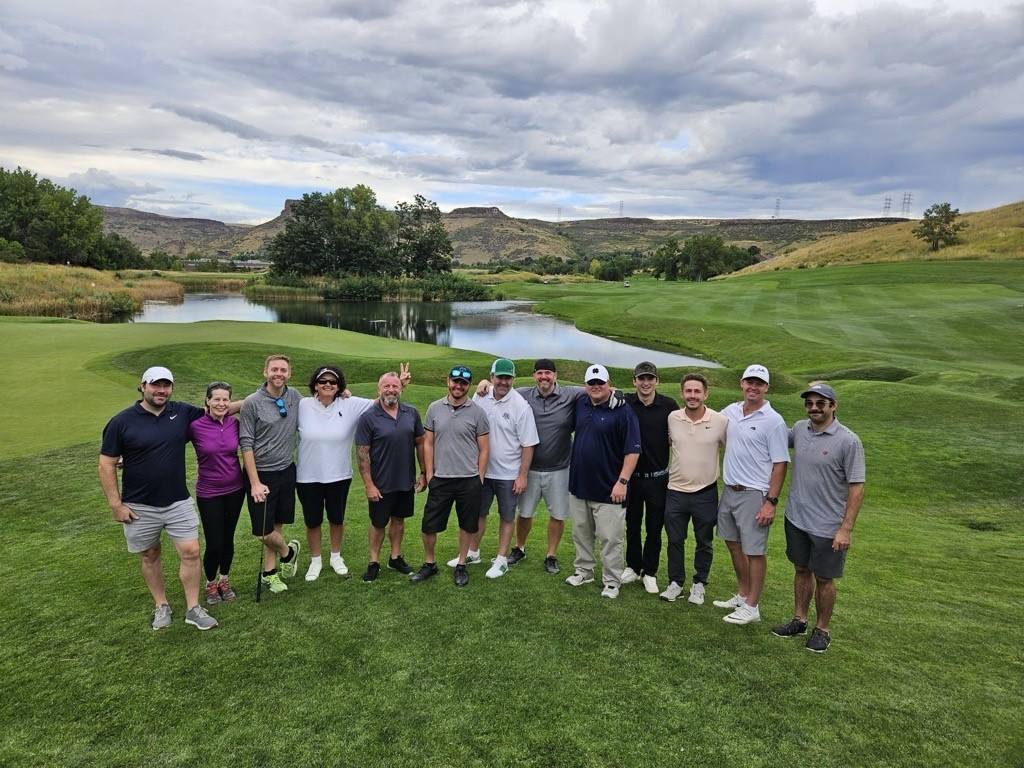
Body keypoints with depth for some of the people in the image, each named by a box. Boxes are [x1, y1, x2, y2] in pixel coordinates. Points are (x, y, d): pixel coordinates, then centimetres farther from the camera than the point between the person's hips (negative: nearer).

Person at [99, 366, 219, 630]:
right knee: (150, 556, 13)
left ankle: (193, 609, 12)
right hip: (139, 507, -1)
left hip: (178, 502, 2)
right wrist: (115, 504, -8)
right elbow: (106, 464, -5)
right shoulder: (122, 422, -8)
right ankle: (161, 606, 31)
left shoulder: (182, 412, -1)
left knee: (190, 552, -2)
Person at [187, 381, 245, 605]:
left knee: (228, 539, 14)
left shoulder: (235, 424, -5)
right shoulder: (195, 426, -15)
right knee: (214, 544, -1)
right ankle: (211, 584, 27)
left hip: (235, 489, 3)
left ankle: (224, 580, 36)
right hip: (209, 492, -3)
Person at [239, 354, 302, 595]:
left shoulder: (294, 396, 2)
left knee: (277, 524, 12)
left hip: (287, 471, 4)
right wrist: (255, 483, -15)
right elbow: (246, 445, -11)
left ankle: (269, 572, 27)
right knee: (263, 532, -2)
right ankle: (288, 551, 27)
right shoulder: (252, 403, -12)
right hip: (261, 474, -4)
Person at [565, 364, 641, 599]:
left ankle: (611, 581, 17)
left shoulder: (622, 411, -12)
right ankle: (584, 571, 33)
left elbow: (632, 450, -14)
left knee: (609, 538, 3)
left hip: (608, 489, -6)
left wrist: (623, 481, -19)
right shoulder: (580, 405, 6)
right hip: (578, 485, 6)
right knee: (581, 533, 17)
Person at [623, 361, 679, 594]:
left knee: (654, 529, 9)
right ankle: (633, 567, 32)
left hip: (658, 478, -1)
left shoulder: (669, 406, -6)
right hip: (630, 476, 1)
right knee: (632, 525, 15)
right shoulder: (625, 403, -5)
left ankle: (649, 572, 25)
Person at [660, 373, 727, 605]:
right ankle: (675, 582, 28)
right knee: (675, 540, 12)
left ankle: (699, 584, 31)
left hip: (706, 492, -2)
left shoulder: (720, 421, -10)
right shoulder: (672, 418, -3)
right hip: (676, 490, 2)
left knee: (704, 543, 13)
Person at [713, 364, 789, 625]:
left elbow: (780, 465, -12)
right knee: (733, 544, 17)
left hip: (754, 495, -7)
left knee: (754, 551, 2)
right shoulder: (730, 411, 6)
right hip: (729, 490, 7)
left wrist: (771, 502, -17)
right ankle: (742, 595, 35)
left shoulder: (774, 422, -12)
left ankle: (751, 607, 15)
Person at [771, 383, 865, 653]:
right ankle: (799, 621, 33)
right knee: (801, 570, 18)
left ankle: (822, 630, 26)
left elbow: (856, 487, -14)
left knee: (824, 578, 9)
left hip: (828, 526, -5)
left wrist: (846, 529, -17)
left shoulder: (849, 441, -15)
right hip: (796, 518, 5)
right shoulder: (799, 428, 0)